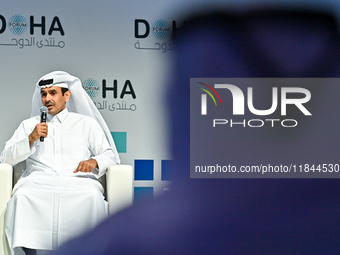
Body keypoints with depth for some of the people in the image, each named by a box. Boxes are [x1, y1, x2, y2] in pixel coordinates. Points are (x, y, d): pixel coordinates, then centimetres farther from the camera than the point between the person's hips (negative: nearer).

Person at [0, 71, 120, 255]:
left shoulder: (87, 123, 21)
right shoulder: (29, 124, 25)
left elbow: (111, 156, 16)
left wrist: (94, 161, -8)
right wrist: (31, 139, -1)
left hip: (77, 179, -1)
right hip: (38, 180, 1)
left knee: (92, 197, -37)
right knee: (22, 196, -35)